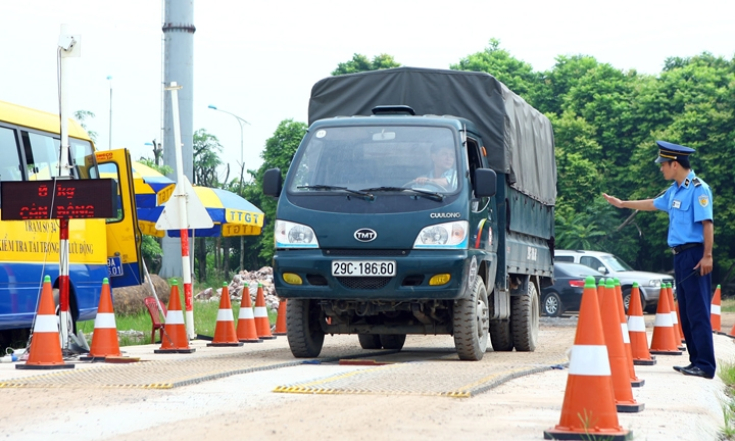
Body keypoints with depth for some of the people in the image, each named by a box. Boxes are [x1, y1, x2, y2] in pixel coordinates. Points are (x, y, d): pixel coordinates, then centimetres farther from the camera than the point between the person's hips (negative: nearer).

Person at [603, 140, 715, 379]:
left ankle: (705, 366, -12)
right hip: (680, 255, 9)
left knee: (698, 312, -11)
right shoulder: (675, 190, 16)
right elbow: (654, 204, 35)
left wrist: (707, 256, -23)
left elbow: (707, 223, -18)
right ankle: (696, 361, 12)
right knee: (686, 312, 9)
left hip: (694, 254, -9)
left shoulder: (698, 189, -11)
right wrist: (622, 204, 44)